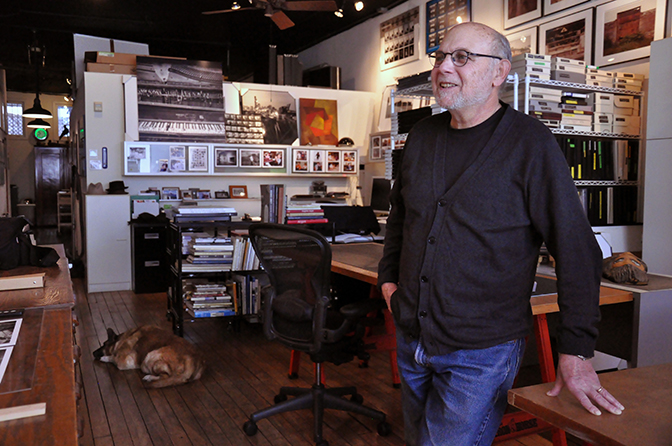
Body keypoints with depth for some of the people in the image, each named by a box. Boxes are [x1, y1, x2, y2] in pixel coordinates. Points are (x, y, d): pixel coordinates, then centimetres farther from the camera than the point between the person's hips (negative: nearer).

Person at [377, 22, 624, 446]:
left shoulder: (531, 143, -13)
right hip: (411, 340, 6)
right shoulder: (422, 136, 5)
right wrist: (389, 275, 11)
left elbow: (576, 250, -12)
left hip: (481, 352, -6)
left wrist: (575, 352, -13)